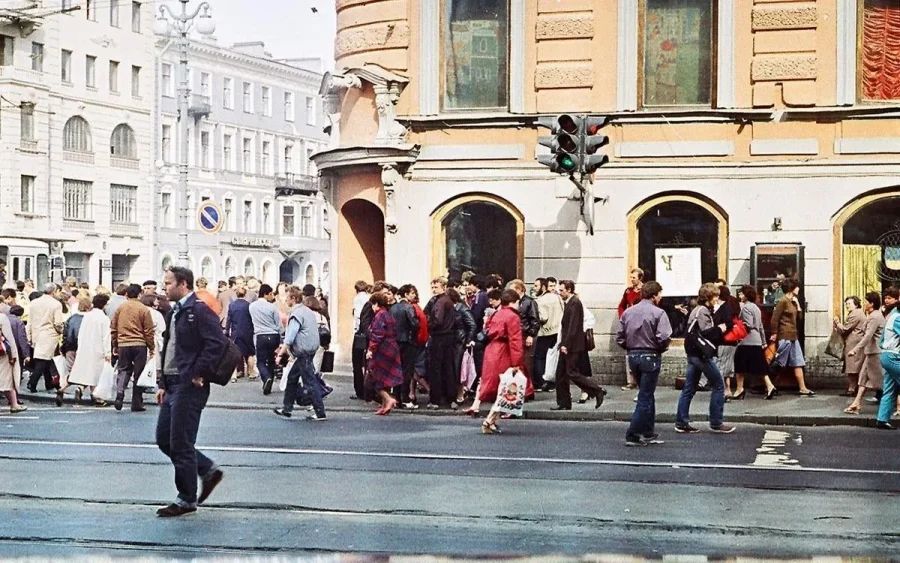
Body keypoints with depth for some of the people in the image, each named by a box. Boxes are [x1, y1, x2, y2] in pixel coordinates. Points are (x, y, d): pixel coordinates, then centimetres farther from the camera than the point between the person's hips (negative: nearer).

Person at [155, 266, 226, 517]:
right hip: (173, 386, 10)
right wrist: (163, 384, 15)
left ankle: (187, 499, 9)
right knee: (164, 439, 12)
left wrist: (199, 374, -20)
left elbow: (217, 343, -24)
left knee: (181, 443, -3)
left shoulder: (200, 310, -13)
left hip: (189, 386, -10)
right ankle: (209, 471, 24)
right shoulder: (175, 312, 17)